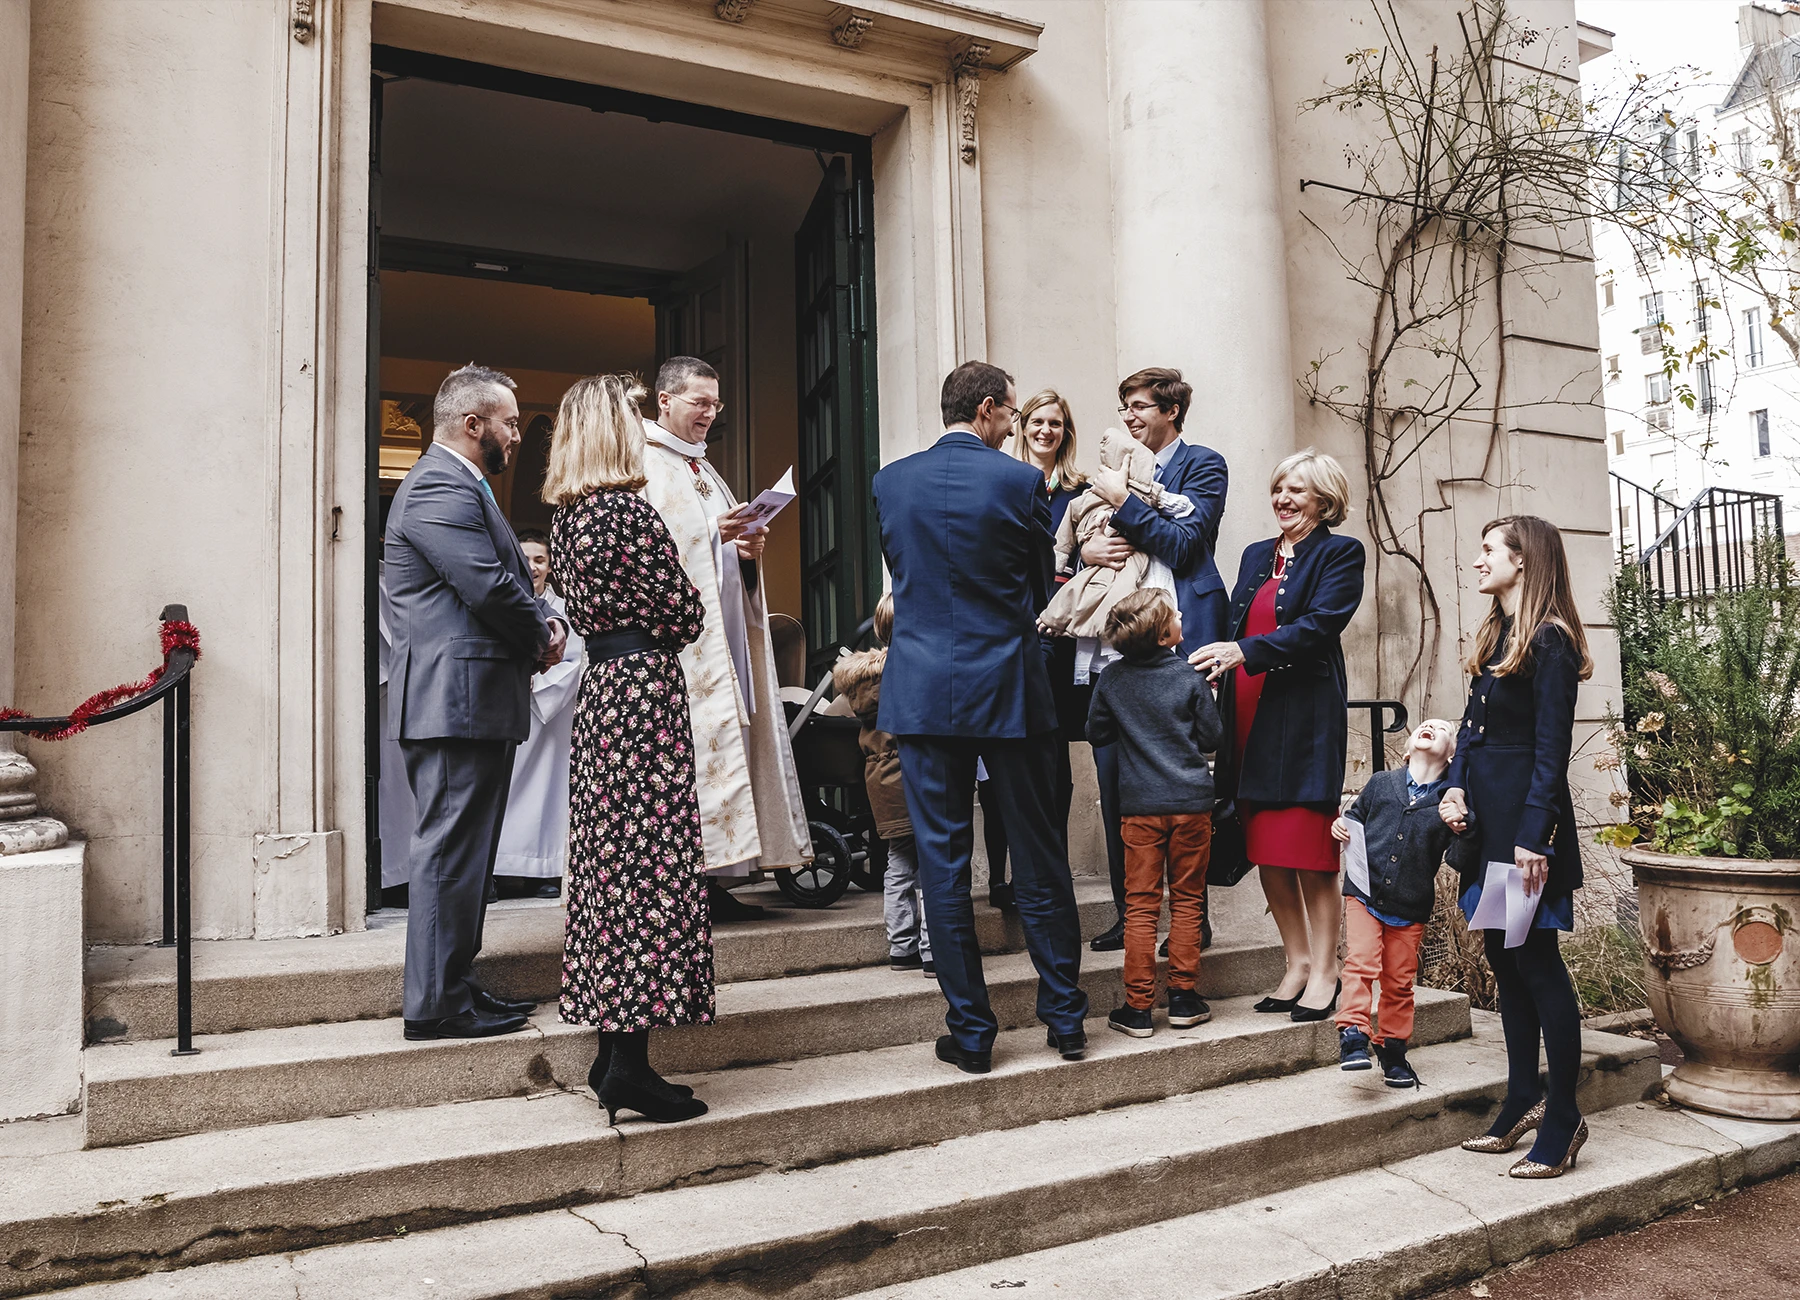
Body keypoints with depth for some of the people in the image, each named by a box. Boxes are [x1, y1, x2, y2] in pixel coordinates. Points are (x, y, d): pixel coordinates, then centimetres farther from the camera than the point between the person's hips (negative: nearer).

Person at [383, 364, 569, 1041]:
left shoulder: (458, 485, 22)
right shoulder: (440, 489, -14)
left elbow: (509, 580, 21)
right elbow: (490, 589, -23)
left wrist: (548, 618, 2)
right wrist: (543, 636, -6)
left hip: (472, 703, 11)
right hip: (456, 699, -11)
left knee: (465, 850, 16)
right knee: (450, 850, -5)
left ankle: (453, 983, 26)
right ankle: (436, 1004, 4)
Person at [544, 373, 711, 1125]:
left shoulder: (566, 516, 11)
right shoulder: (629, 512, -14)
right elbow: (682, 618, -11)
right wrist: (666, 624, 9)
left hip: (598, 691, 9)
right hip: (644, 693, -9)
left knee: (606, 861, 12)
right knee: (648, 864, -5)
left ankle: (611, 1049, 20)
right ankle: (631, 1066, 0)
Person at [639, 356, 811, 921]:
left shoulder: (704, 470, 25)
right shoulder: (642, 464, -2)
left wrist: (747, 546, 5)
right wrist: (712, 532, -20)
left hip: (724, 632, 9)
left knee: (729, 741, 4)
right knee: (690, 746, -12)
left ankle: (714, 878, 8)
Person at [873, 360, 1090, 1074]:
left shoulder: (890, 481, 2)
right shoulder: (1019, 480, -6)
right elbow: (1040, 585, 5)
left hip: (921, 688, 2)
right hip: (1007, 687, -1)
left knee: (942, 861, 6)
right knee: (1038, 856, 11)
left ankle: (970, 1031, 12)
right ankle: (1065, 1016, 22)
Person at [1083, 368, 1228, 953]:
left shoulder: (1202, 464, 1)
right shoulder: (1119, 466, 20)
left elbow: (1182, 543, -11)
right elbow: (1078, 540, 19)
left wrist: (1123, 501, -11)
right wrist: (1087, 548, -3)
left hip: (1175, 642, -6)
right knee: (1114, 780, 6)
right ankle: (1128, 913, 18)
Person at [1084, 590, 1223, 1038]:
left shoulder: (1112, 677, -2)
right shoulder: (1189, 677, -7)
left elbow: (1097, 732, 8)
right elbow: (1212, 738, 0)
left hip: (1139, 806, 1)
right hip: (1191, 801, -1)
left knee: (1141, 905, 5)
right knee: (1187, 900, 10)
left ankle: (1138, 1006, 7)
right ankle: (1183, 996, 16)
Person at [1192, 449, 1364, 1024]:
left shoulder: (1340, 554, 0)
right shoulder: (1255, 555, 19)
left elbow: (1319, 626, -14)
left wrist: (1245, 652, -22)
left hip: (1305, 715, -6)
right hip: (1251, 715, 6)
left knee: (1309, 851, -4)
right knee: (1265, 849, 7)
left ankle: (1323, 971, 8)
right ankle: (1297, 962, 18)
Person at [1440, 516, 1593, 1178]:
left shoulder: (1549, 641, -12)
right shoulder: (1497, 637, 15)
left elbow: (1551, 749, -16)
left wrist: (1533, 836, -20)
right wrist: (1456, 788, 0)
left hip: (1526, 821, -9)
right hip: (1488, 821, 9)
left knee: (1536, 962, -2)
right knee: (1505, 961, 14)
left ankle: (1562, 1122, 10)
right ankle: (1524, 1102, 25)